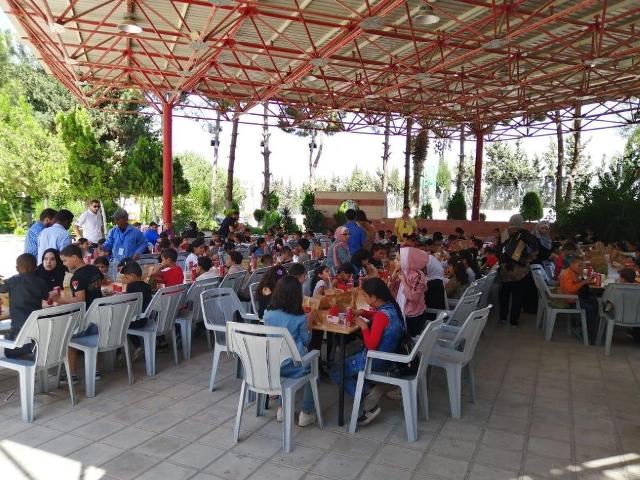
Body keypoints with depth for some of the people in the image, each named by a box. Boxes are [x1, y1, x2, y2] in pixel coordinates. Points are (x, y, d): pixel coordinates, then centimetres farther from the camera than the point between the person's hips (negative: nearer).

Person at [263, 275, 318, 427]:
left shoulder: (268, 314, -5)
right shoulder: (300, 319, -15)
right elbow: (306, 341, -2)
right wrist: (309, 325, 11)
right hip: (294, 367, -3)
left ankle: (283, 408, 34)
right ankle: (306, 413, 26)